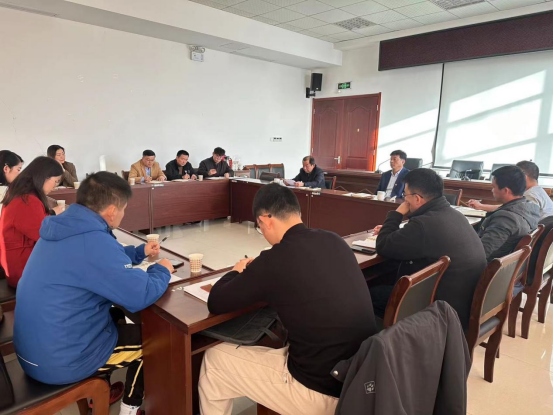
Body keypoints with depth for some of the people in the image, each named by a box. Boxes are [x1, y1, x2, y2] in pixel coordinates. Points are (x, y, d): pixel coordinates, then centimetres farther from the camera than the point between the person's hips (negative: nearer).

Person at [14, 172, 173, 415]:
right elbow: (142, 296, -27)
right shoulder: (93, 241, -29)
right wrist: (162, 270, -9)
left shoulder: (65, 229, 1)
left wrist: (140, 252, 16)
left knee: (116, 315, 28)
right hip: (60, 360, -9)